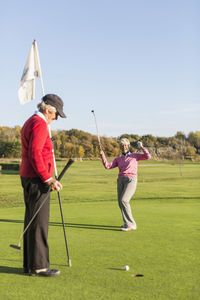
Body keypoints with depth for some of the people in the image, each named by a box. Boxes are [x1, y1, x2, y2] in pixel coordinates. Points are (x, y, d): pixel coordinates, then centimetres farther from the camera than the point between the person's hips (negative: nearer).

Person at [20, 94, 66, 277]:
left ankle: (30, 264, 18)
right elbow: (35, 154, -22)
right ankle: (39, 266, -2)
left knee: (32, 221, 12)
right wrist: (48, 179, -20)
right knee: (39, 223, -7)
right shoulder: (40, 124, -13)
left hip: (28, 179, 11)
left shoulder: (30, 123, 20)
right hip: (37, 180, -11)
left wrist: (47, 178, 21)